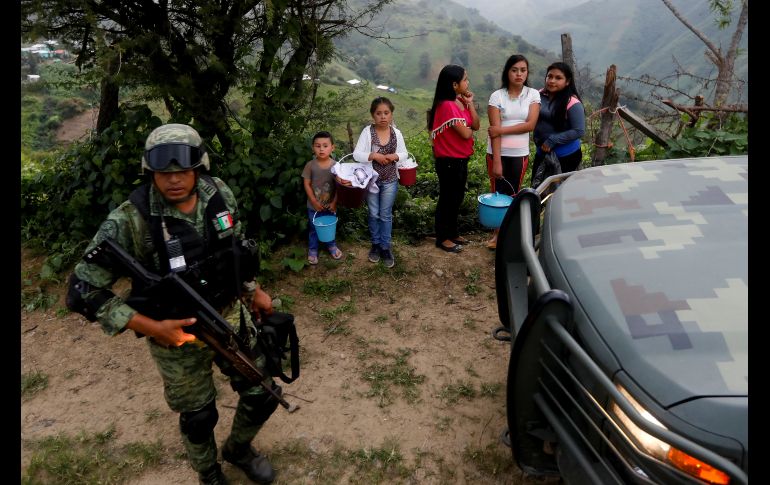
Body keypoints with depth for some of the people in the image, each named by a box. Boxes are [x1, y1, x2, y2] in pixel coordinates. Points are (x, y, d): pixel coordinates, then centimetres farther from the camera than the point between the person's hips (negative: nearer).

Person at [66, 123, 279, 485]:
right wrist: (152, 327, -25)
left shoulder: (220, 195, -11)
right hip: (177, 334, -4)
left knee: (263, 396, 12)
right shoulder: (130, 221, -25)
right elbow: (82, 292, -20)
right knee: (199, 417, 15)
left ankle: (239, 448, 46)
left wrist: (253, 290, 10)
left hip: (230, 317, 4)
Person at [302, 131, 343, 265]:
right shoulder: (310, 165, -13)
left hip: (330, 205, 1)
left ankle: (331, 245, 42)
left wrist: (334, 202, -11)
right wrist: (314, 202, -11)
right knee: (313, 229, 13)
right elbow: (306, 184, -9)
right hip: (314, 206, -1)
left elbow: (339, 186, -6)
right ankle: (312, 250, 30)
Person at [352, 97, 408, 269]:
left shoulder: (396, 132, -6)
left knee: (386, 215, 9)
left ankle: (385, 247, 20)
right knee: (374, 214, 13)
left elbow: (404, 153, 4)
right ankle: (375, 244, 30)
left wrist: (394, 156, -16)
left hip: (390, 180, 1)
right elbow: (356, 154, -15)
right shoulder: (367, 131, -12)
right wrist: (374, 155, -27)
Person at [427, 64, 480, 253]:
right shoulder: (447, 106, -21)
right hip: (449, 161, -9)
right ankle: (442, 238, 15)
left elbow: (476, 125, 4)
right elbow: (465, 134, -23)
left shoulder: (461, 102, 8)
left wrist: (470, 103, -5)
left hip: (461, 159, 9)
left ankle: (452, 233, 31)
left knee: (457, 198, 17)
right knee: (447, 198, 2)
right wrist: (469, 129, 0)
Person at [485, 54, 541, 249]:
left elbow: (530, 124, -10)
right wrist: (496, 160, -17)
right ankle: (498, 232, 21)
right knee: (498, 193, 6)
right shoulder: (497, 96, -7)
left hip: (520, 154, 2)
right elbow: (494, 130, -12)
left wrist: (502, 129, -18)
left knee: (513, 194, 10)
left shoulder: (533, 94, 0)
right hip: (498, 153, -2)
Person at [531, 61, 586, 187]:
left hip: (566, 156, -5)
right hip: (541, 153, 6)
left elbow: (579, 131, -18)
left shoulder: (572, 103, -16)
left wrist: (552, 140, -20)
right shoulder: (540, 95, -1)